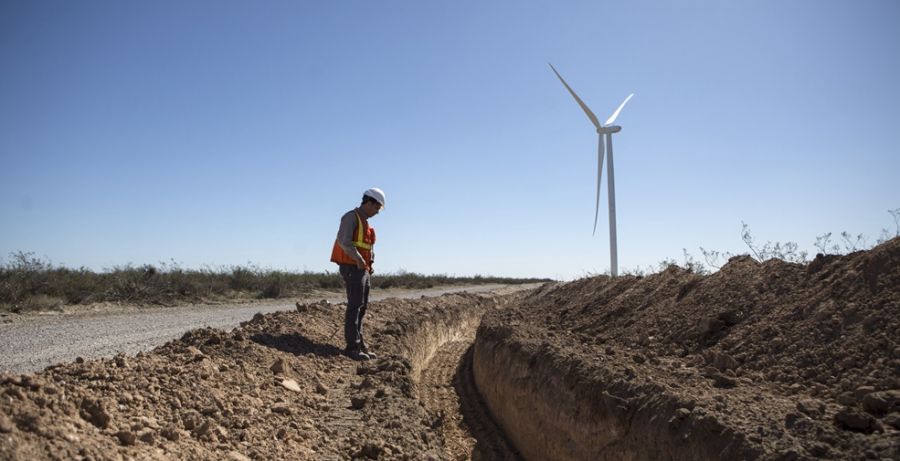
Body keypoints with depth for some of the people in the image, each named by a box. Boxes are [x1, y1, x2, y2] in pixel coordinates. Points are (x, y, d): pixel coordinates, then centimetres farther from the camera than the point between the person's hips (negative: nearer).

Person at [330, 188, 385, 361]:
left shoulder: (364, 222, 21)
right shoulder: (351, 217, -9)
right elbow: (343, 241, -22)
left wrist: (369, 264, 12)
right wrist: (359, 259, -26)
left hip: (362, 269, 10)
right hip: (351, 267, -10)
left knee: (362, 307, 8)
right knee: (355, 305, -14)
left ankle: (359, 344, 12)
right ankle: (352, 347, -16)